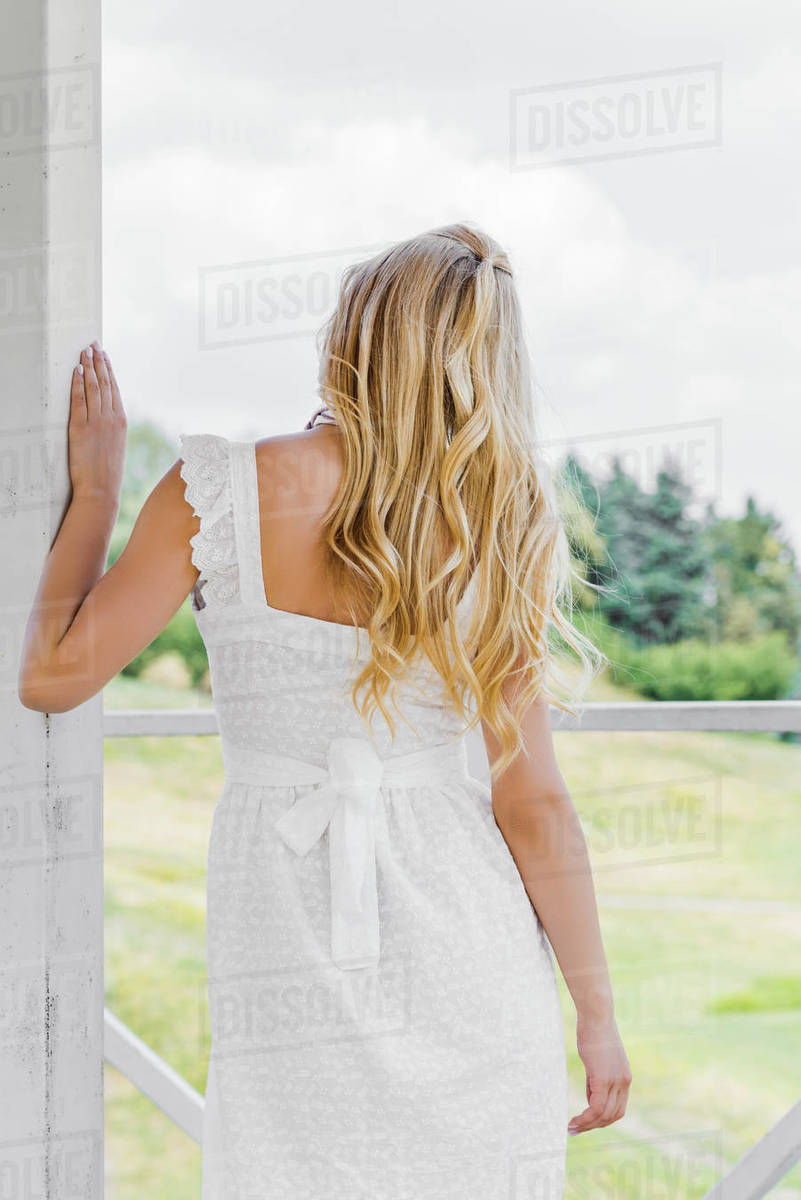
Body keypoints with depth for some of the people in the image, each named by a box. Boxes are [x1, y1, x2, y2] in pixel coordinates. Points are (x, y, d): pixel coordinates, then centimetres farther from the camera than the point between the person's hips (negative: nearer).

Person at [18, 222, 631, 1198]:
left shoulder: (220, 493, -9)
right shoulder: (494, 542, -5)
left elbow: (53, 676, -3)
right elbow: (533, 808, -4)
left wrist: (92, 492, 10)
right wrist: (597, 1012, 7)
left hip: (288, 962, 0)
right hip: (468, 965, 1)